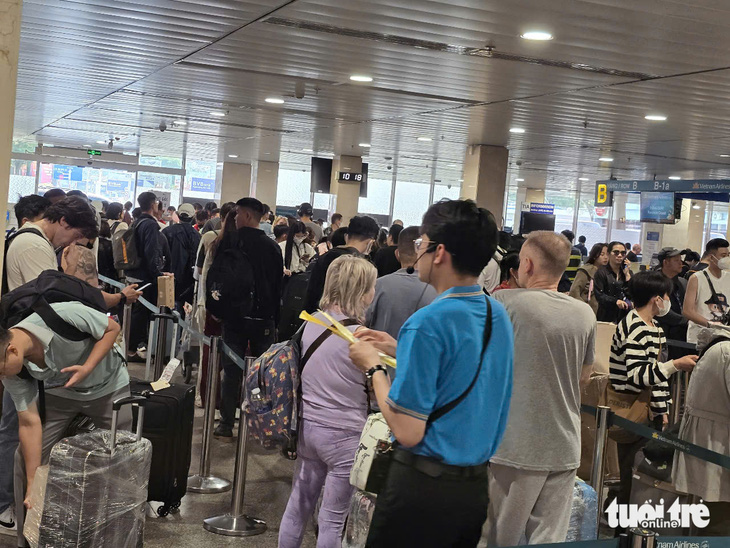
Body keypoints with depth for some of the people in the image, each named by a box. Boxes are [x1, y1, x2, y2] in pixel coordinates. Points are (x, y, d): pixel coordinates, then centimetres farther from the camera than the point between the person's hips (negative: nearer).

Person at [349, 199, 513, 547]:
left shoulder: (428, 322, -21)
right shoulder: (498, 315, 3)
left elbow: (407, 432, -21)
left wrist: (373, 367, -7)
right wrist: (398, 349, 15)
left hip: (424, 485, -7)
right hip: (477, 484, 8)